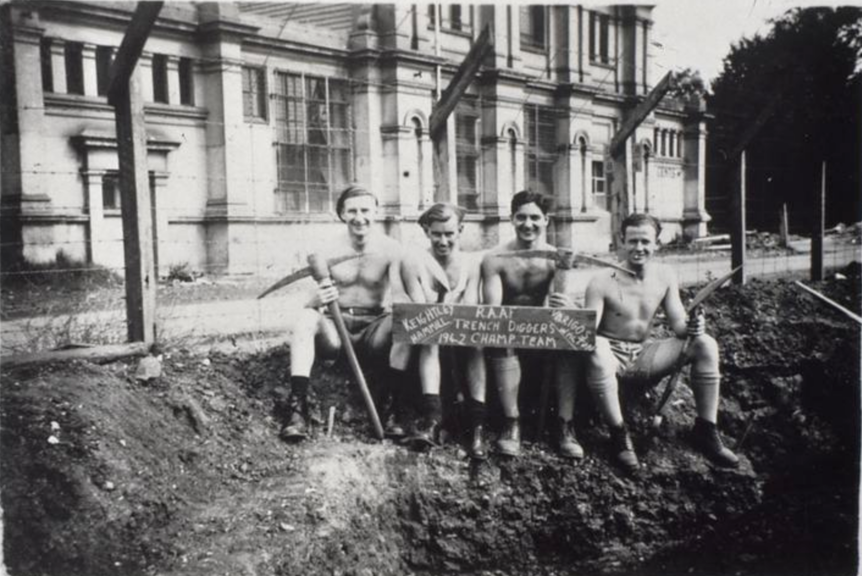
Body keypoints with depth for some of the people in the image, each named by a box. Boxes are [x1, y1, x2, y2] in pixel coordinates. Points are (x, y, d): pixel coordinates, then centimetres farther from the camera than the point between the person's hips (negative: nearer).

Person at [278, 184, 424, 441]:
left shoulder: (390, 249, -3)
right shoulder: (330, 249, -1)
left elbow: (401, 296, -14)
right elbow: (312, 302, -6)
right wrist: (316, 299, -31)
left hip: (374, 327, -1)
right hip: (335, 325, 1)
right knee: (306, 316, -28)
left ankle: (396, 408, -27)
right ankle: (298, 406, -30)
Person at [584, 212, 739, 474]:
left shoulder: (665, 276, 2)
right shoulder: (603, 281, -13)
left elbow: (678, 323, 2)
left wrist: (691, 327, -22)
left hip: (644, 356, 5)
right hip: (612, 354, -4)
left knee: (705, 344, -14)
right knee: (596, 354, -41)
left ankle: (705, 431, -6)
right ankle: (619, 435, -22)